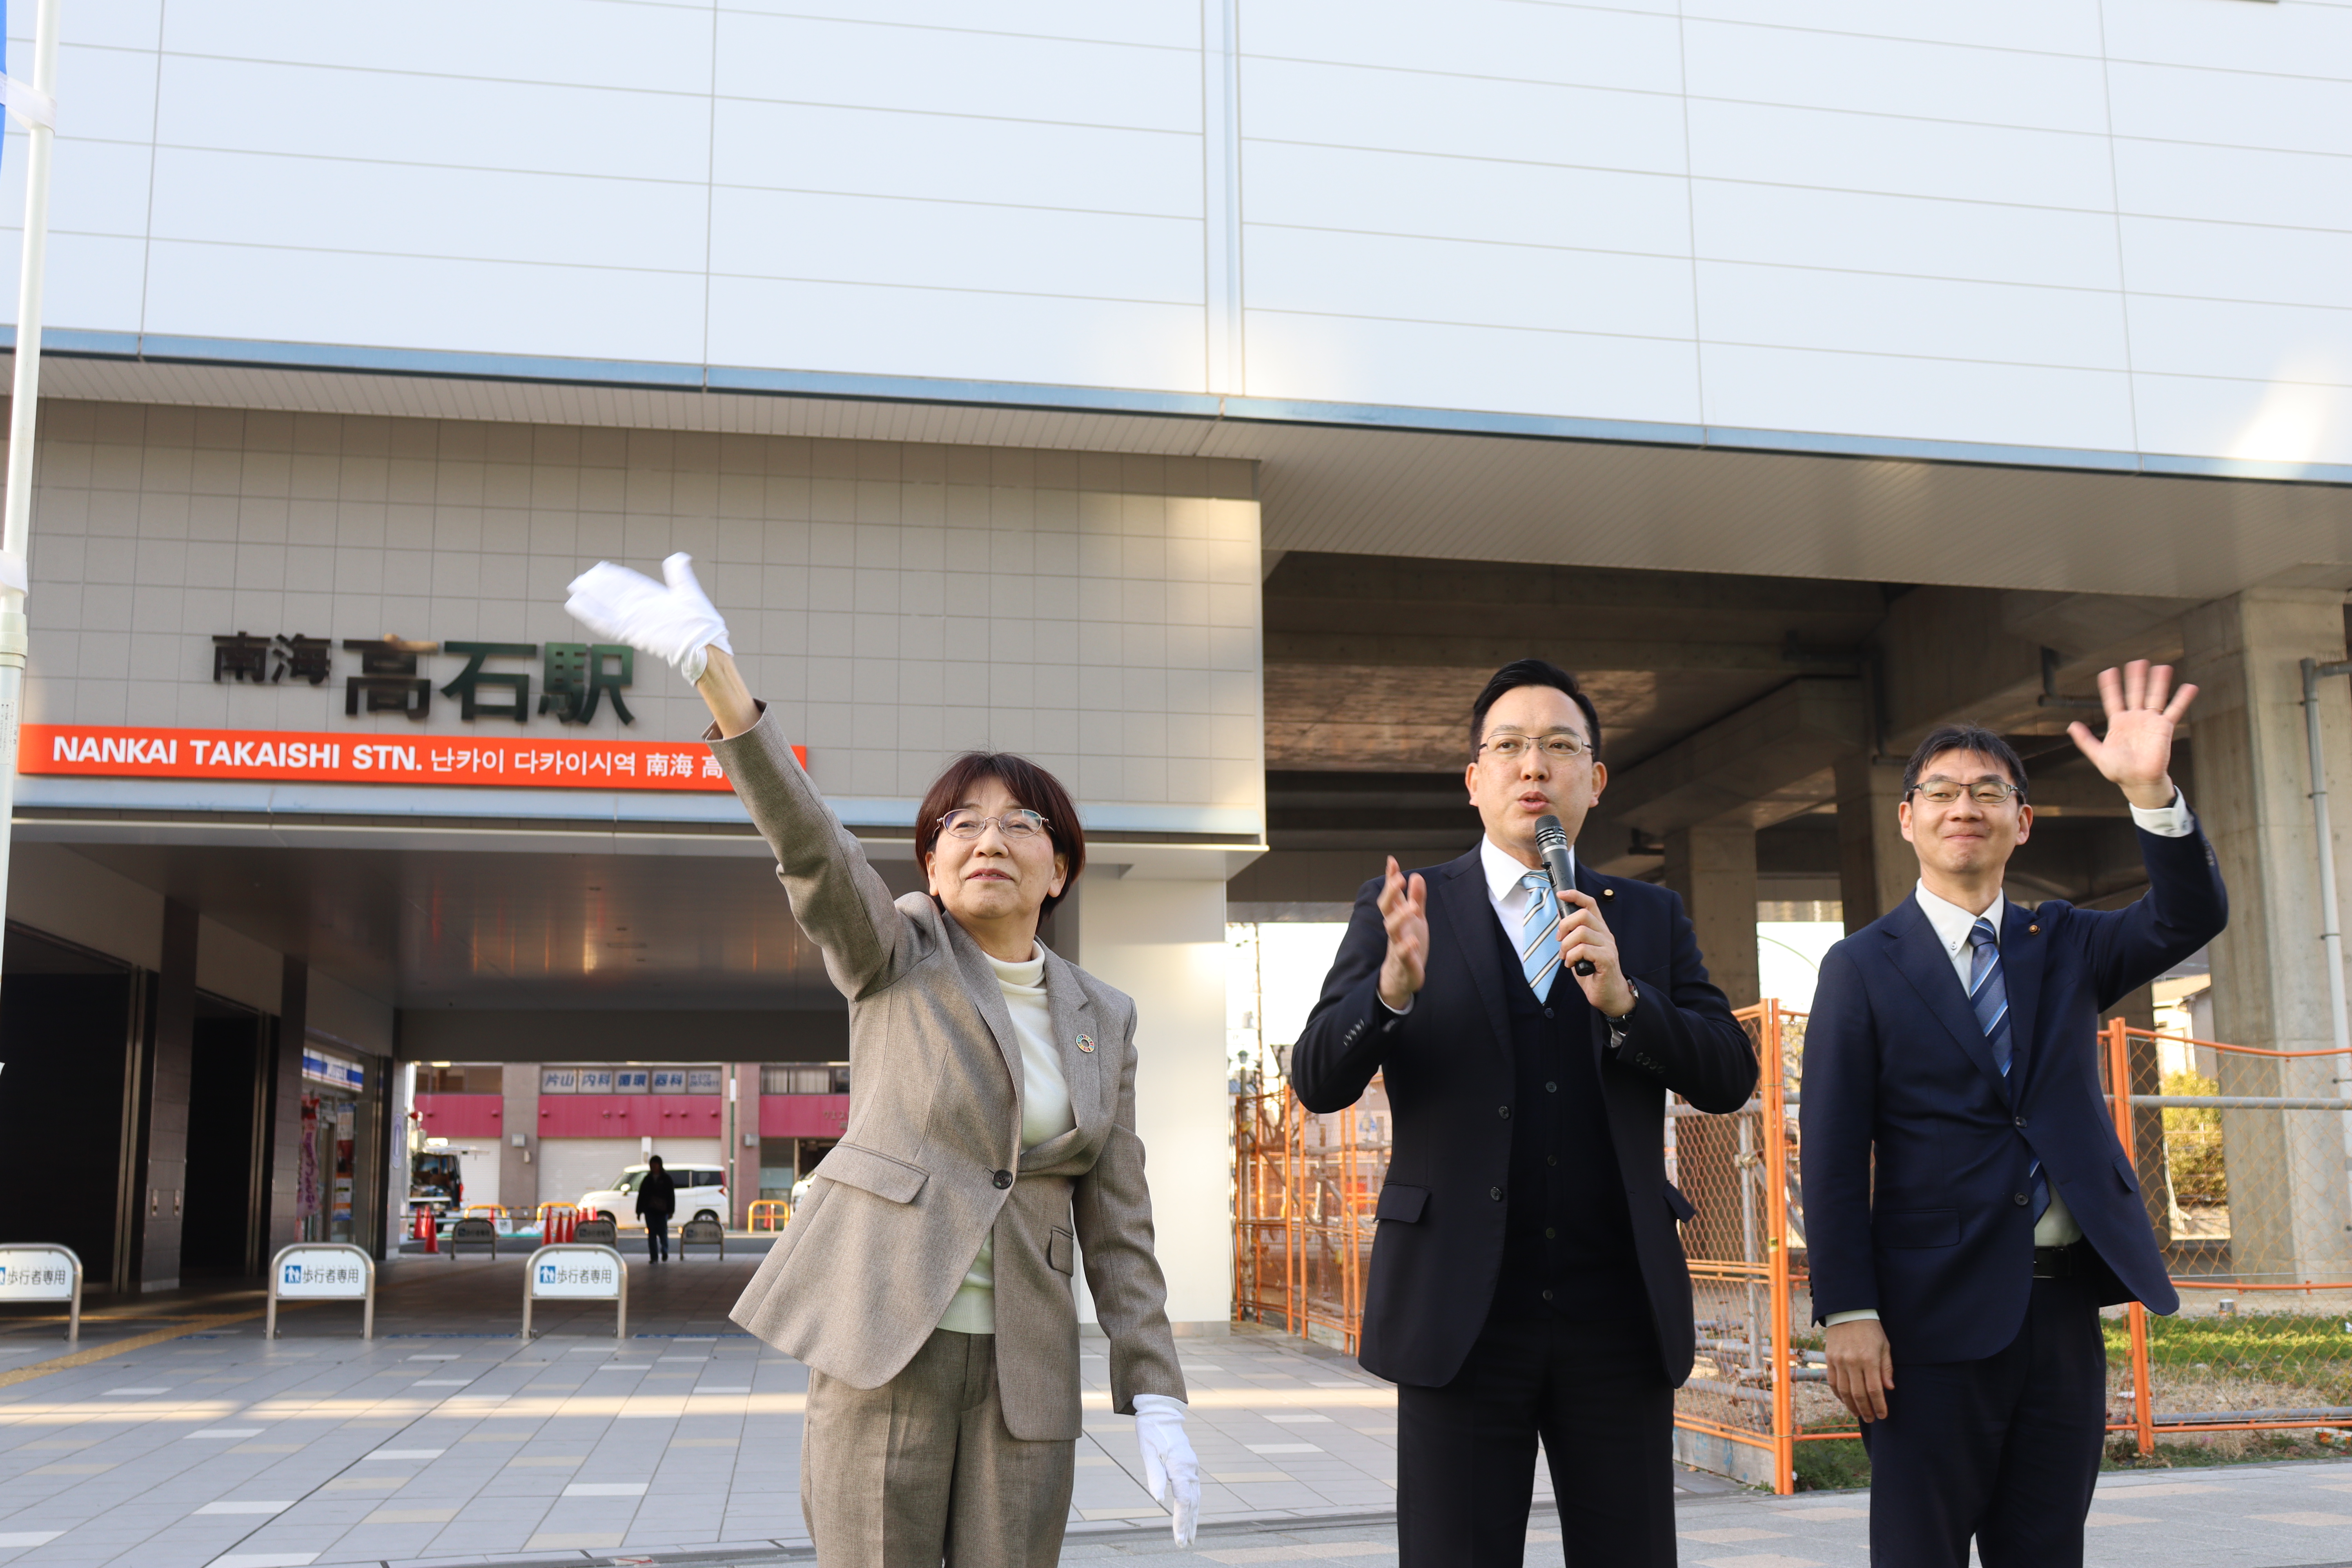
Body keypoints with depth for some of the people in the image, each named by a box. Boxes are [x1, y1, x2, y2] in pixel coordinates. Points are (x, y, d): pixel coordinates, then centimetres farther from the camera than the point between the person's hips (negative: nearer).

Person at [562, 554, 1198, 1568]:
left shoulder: (1102, 1021, 10)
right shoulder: (897, 956, 2)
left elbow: (1116, 1224, 9)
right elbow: (810, 850, -18)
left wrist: (1156, 1403, -1)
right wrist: (714, 672, -34)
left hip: (1025, 1366, 3)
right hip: (885, 1335, -3)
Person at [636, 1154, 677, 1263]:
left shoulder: (666, 1178, 3)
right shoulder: (648, 1179, 10)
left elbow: (671, 1195, 0)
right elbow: (641, 1195, 11)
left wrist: (671, 1211, -7)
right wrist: (639, 1211, 6)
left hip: (662, 1210, -3)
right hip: (650, 1210, 3)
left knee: (663, 1233, -1)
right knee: (652, 1234, 1)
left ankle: (665, 1252, 19)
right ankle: (654, 1257, 5)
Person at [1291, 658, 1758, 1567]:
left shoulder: (1650, 921, 11)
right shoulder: (1402, 912, 5)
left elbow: (1729, 1078, 2)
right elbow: (1318, 1082, -3)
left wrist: (1623, 998, -15)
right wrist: (1394, 987, -23)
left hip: (1618, 1317, 2)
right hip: (1462, 1312, -2)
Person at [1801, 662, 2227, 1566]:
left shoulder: (2067, 947, 12)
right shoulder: (1862, 968, 0)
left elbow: (2190, 920, -6)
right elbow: (1832, 1156, -5)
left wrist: (2151, 794, -22)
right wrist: (1847, 1314, -13)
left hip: (2064, 1307, 4)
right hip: (1935, 1318, -4)